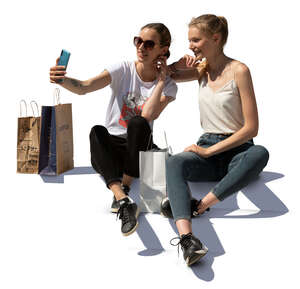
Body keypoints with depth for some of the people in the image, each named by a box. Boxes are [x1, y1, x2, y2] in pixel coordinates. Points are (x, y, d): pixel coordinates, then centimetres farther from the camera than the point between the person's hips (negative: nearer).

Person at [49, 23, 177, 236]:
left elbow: (148, 115, -21)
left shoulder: (168, 85, -1)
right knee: (97, 131, -33)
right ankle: (125, 203, -45)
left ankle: (124, 189, -18)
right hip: (110, 147, 1)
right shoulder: (124, 70, -2)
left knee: (138, 123, -32)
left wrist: (161, 81, -14)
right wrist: (62, 80, -38)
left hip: (139, 149, 0)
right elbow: (85, 87, -19)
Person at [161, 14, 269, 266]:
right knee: (175, 163, -31)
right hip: (206, 148, 3)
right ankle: (187, 237, -51)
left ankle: (197, 205, -40)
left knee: (260, 154, -38)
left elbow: (251, 127, -12)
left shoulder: (238, 71, -7)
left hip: (237, 150, -3)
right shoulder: (201, 69, 10)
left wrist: (210, 150, -16)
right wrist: (178, 66, 2)